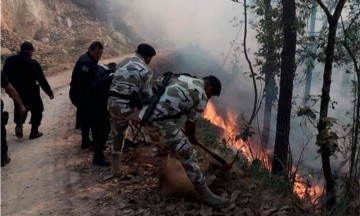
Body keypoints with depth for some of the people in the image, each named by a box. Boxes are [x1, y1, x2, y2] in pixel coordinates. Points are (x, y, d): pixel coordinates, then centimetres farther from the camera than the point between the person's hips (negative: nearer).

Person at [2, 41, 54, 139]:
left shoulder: (9, 60, -4)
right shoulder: (33, 63, -18)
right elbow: (42, 80, -16)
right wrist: (50, 93, -6)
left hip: (16, 92, 4)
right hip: (31, 93, -4)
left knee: (19, 109, 27)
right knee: (37, 110, 16)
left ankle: (19, 124, 2)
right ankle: (34, 132, 16)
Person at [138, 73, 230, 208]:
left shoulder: (180, 77, 20)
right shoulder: (201, 96, -2)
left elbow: (156, 83, 22)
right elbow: (191, 123, 4)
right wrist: (192, 138, 24)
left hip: (149, 114, 10)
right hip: (162, 120, -10)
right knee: (188, 154, -4)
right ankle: (205, 195, 1)